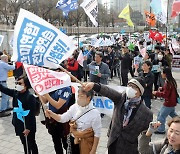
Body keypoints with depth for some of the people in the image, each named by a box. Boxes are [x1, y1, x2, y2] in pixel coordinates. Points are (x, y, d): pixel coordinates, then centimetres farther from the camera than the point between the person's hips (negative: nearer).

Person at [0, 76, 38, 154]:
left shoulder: (30, 97, -22)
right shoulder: (15, 93, 0)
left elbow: (31, 114, -21)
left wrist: (28, 128, -20)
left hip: (28, 126, -7)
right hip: (19, 124, 7)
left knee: (31, 144, 12)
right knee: (24, 143, 23)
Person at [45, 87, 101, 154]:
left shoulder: (94, 113, -18)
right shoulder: (74, 107, -6)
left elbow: (97, 133, -12)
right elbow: (62, 118, -1)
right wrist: (52, 114, -20)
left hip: (86, 143, -4)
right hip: (73, 140, 4)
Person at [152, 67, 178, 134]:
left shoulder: (168, 83, -26)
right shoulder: (172, 80, 3)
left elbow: (165, 94, -24)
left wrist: (156, 93, -14)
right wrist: (162, 88, 3)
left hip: (169, 103, -10)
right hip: (173, 102, 10)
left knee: (161, 116, 2)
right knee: (172, 114, 28)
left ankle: (161, 130, 12)